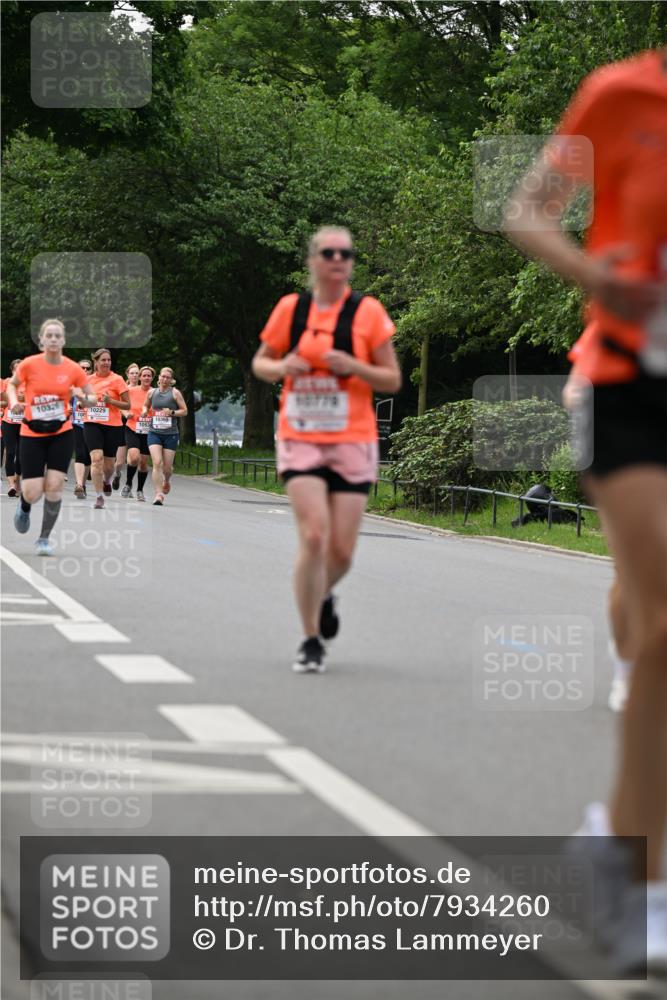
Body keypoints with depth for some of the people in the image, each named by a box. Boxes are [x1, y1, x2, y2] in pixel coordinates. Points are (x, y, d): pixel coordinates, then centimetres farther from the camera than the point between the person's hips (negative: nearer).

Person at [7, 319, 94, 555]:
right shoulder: (29, 364, -9)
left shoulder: (73, 369, -6)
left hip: (62, 433, 1)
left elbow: (92, 397, 5)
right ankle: (24, 507, 34)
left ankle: (44, 538, 8)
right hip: (32, 434, -1)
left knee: (54, 486, -9)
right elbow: (12, 384, 9)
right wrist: (13, 401, -11)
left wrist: (83, 399, -18)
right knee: (33, 494, -5)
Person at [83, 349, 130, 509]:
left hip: (112, 426, -1)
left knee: (108, 464, 7)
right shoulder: (89, 379, 6)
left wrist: (110, 401, -16)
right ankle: (99, 496, -12)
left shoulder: (117, 380, -3)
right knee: (96, 458, -16)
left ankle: (106, 481, 43)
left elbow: (127, 405, -3)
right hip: (92, 424, 1)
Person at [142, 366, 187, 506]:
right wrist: (144, 411, 1)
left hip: (170, 434, -1)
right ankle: (158, 494, -16)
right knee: (157, 463, -16)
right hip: (154, 433, 1)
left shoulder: (175, 393, 0)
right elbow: (146, 405, 24)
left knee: (167, 466, 6)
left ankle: (166, 481, 42)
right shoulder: (152, 392, 7)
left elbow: (184, 410, 1)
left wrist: (172, 412, -15)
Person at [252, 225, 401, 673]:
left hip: (353, 443, 0)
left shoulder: (368, 312, -1)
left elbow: (393, 380, 1)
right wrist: (282, 368, -8)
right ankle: (311, 641, -3)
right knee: (313, 537, -15)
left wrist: (353, 367, -17)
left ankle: (323, 595, 38)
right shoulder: (290, 308, 3)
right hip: (300, 440, 0)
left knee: (342, 551, 1)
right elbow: (260, 363, 15)